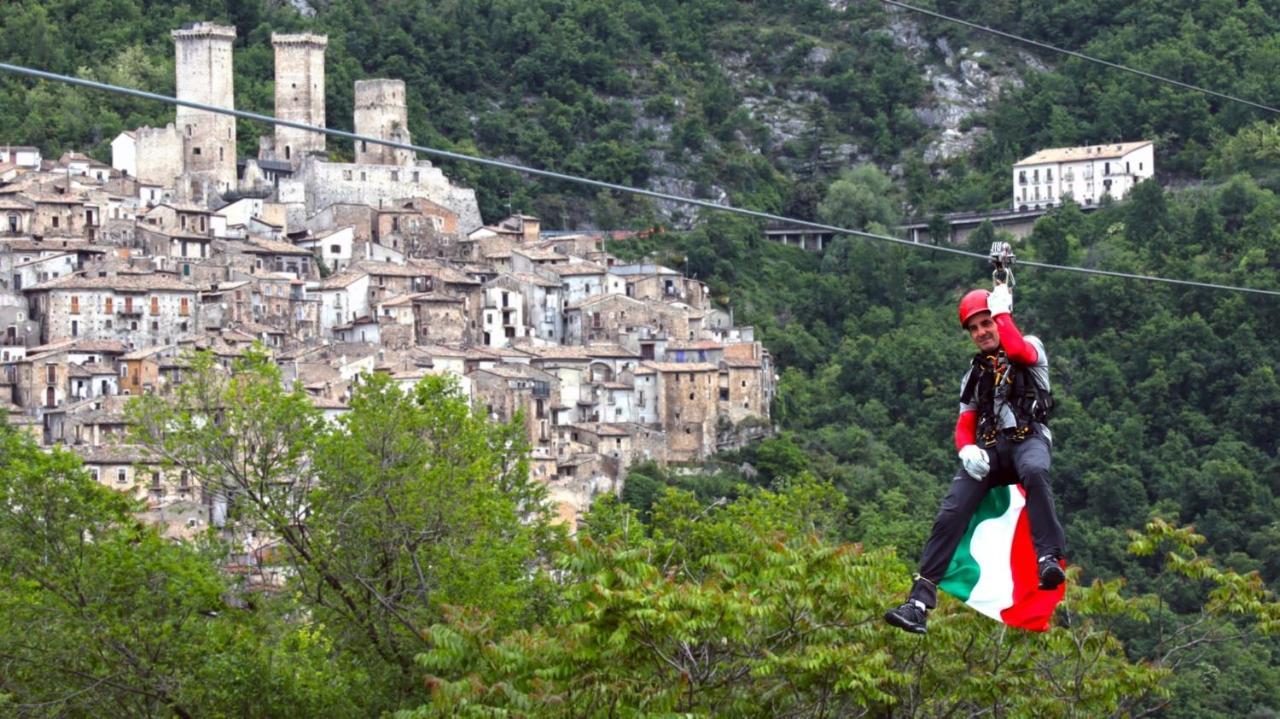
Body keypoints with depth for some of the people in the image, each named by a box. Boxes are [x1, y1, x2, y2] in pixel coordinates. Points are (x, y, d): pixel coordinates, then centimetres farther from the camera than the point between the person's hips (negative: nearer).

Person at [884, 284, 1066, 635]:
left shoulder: (1031, 347, 15)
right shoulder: (975, 374, 29)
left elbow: (1017, 349, -12)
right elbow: (964, 425, 21)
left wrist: (1001, 310, 4)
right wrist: (967, 450, -3)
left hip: (1028, 438, -4)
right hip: (988, 449, 4)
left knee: (1034, 471, -42)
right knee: (951, 513, -17)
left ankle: (1050, 559, -49)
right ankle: (920, 599, -21)